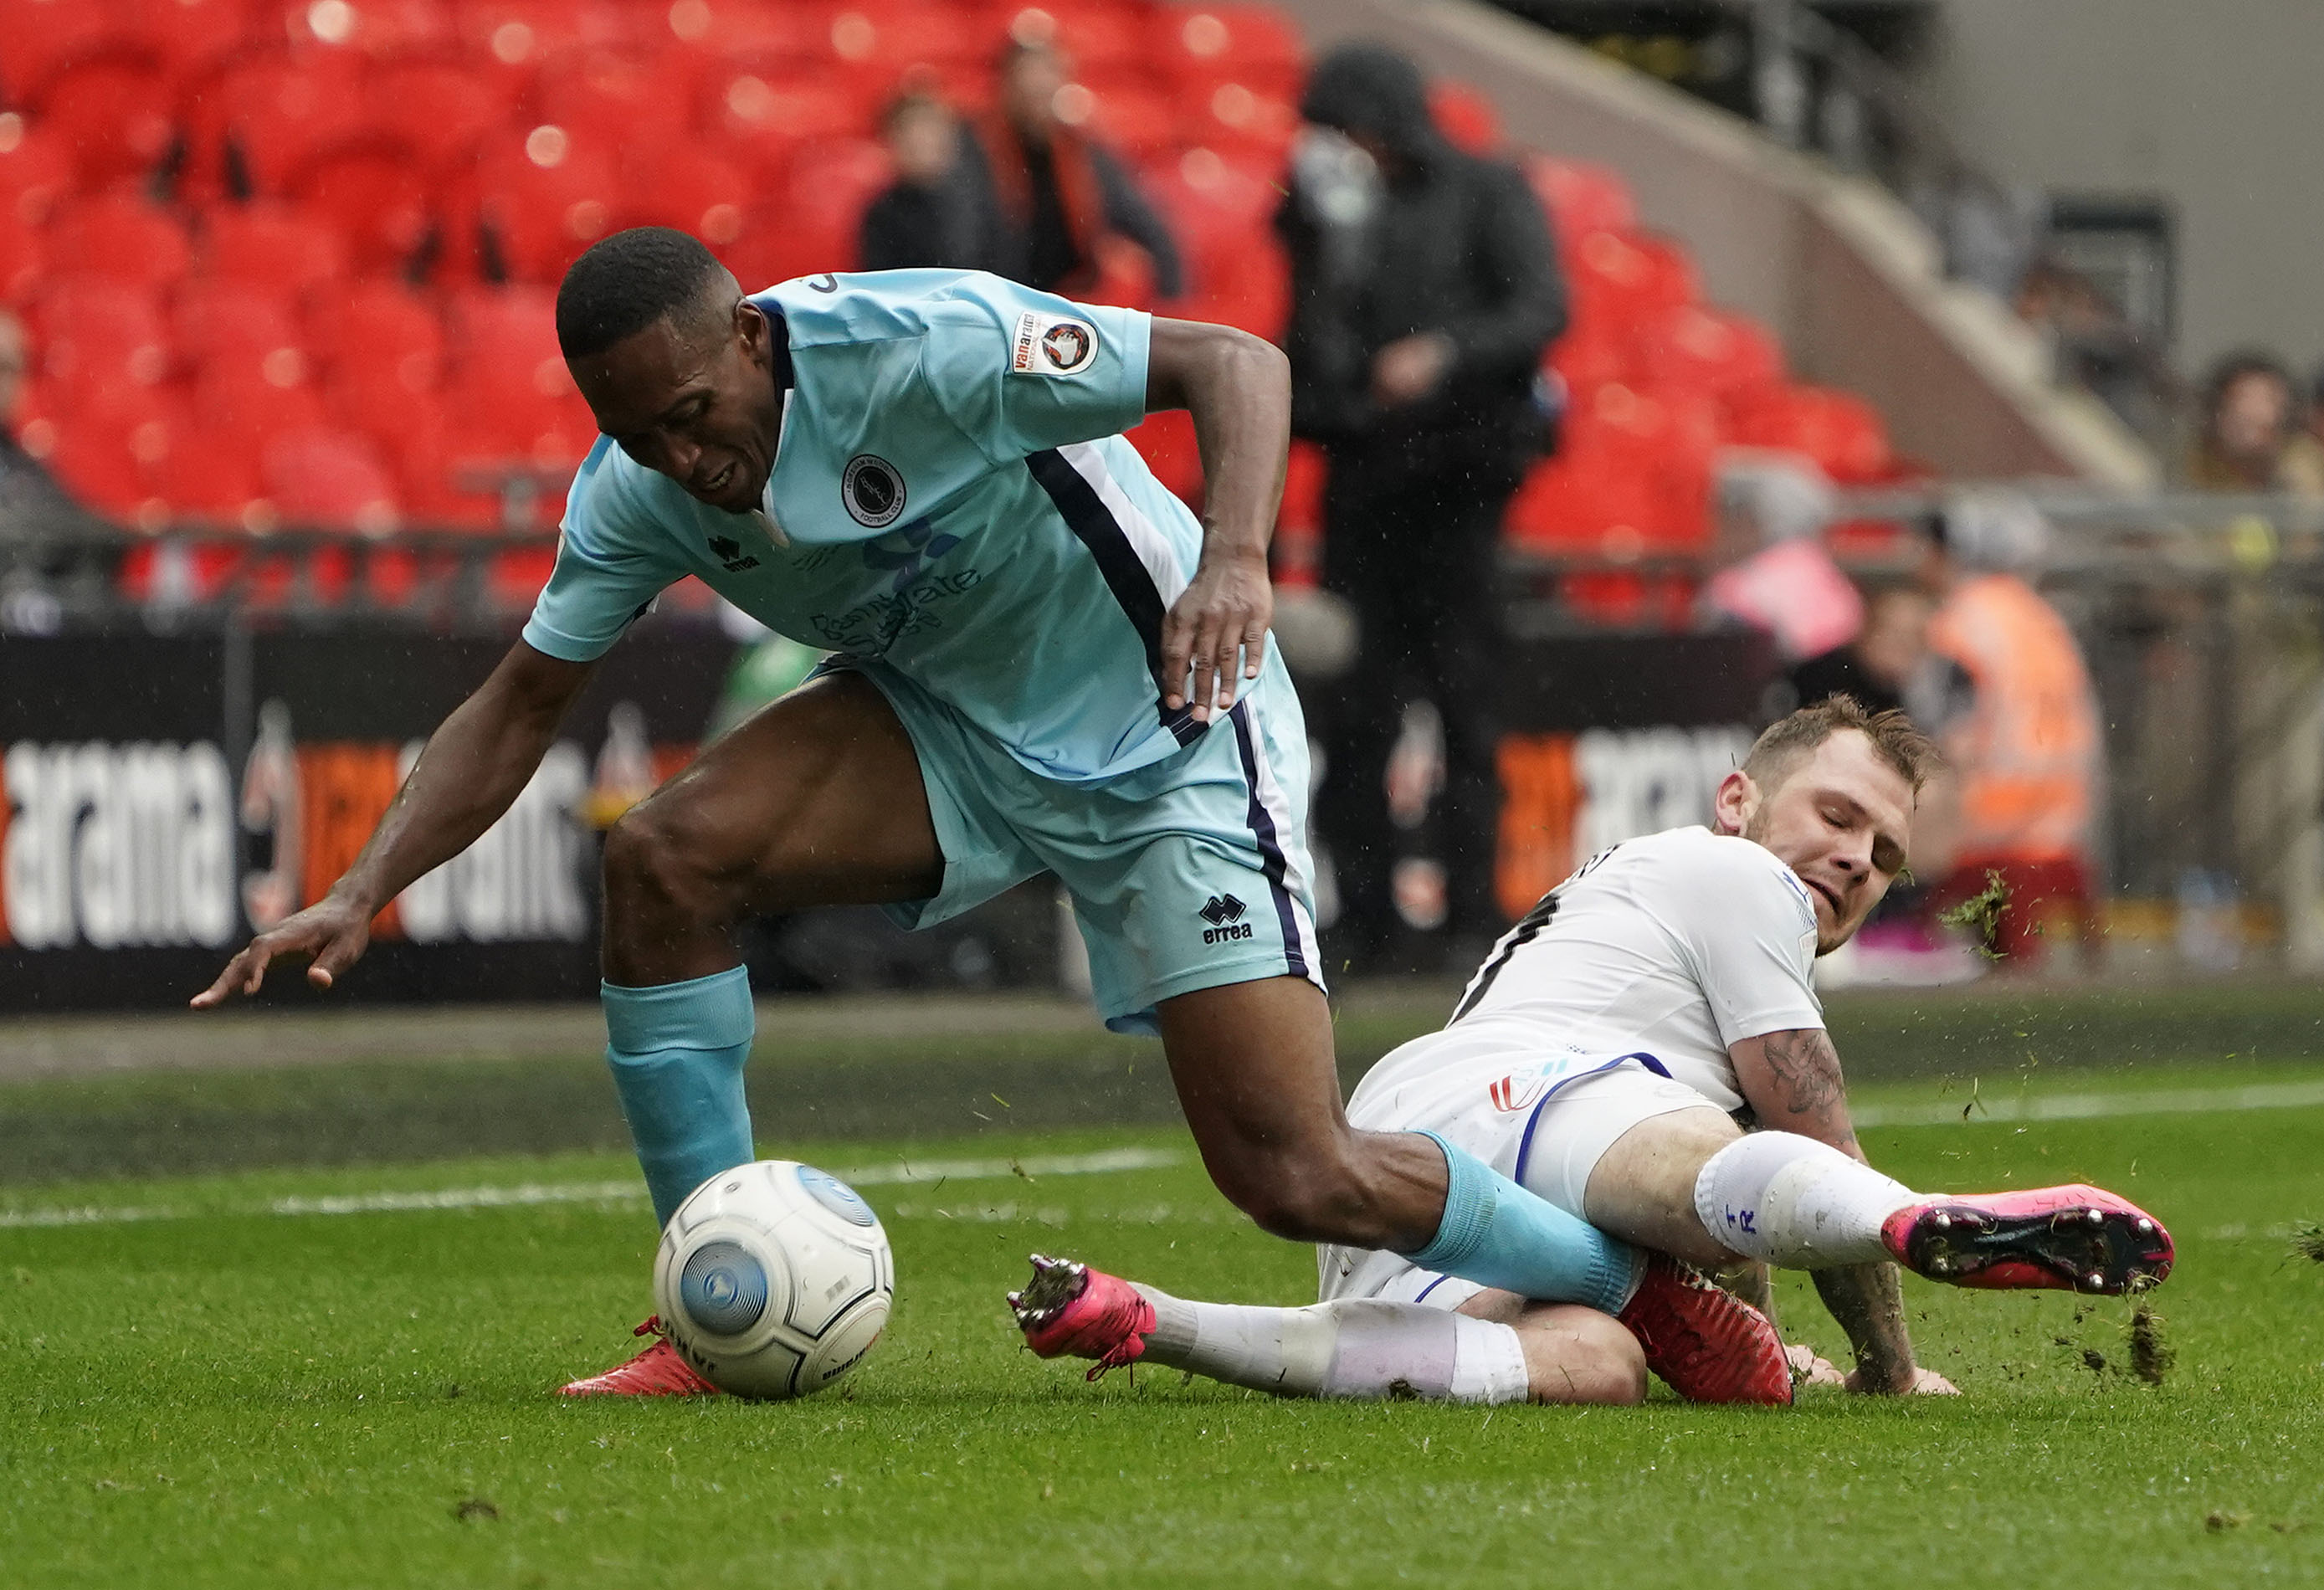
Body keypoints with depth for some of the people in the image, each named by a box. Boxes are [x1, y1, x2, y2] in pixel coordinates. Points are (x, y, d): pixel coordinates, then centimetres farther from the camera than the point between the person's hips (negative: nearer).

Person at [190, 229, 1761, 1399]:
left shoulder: (914, 347, -29)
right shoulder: (638, 493, -9)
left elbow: (1235, 363, -27)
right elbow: (523, 704, 2)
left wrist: (1235, 559, -44)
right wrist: (361, 895, -11)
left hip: (1165, 731, -6)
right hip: (943, 720, 6)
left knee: (1302, 1178, -15)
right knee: (666, 851, -20)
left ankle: (1645, 1283, 11)